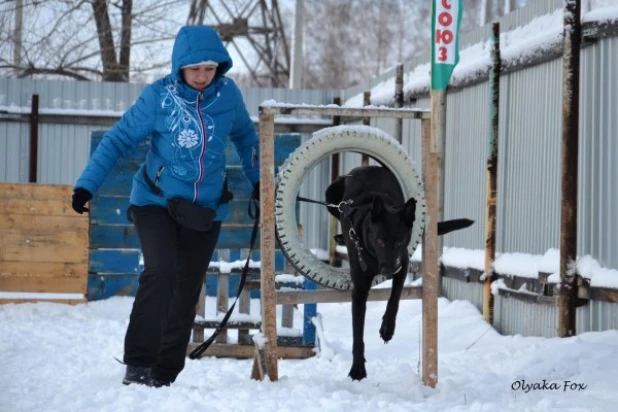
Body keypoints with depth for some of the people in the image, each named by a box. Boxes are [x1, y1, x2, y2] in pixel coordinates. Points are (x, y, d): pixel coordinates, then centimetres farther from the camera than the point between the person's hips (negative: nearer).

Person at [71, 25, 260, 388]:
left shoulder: (228, 94, -6)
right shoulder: (158, 96, -14)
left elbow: (245, 135, 12)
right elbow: (119, 139, -10)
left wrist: (259, 180, 18)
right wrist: (87, 185, -16)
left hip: (206, 209, 3)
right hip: (156, 202, -3)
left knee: (187, 291, 6)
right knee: (160, 273, -23)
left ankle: (165, 372, 15)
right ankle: (139, 364, -18)